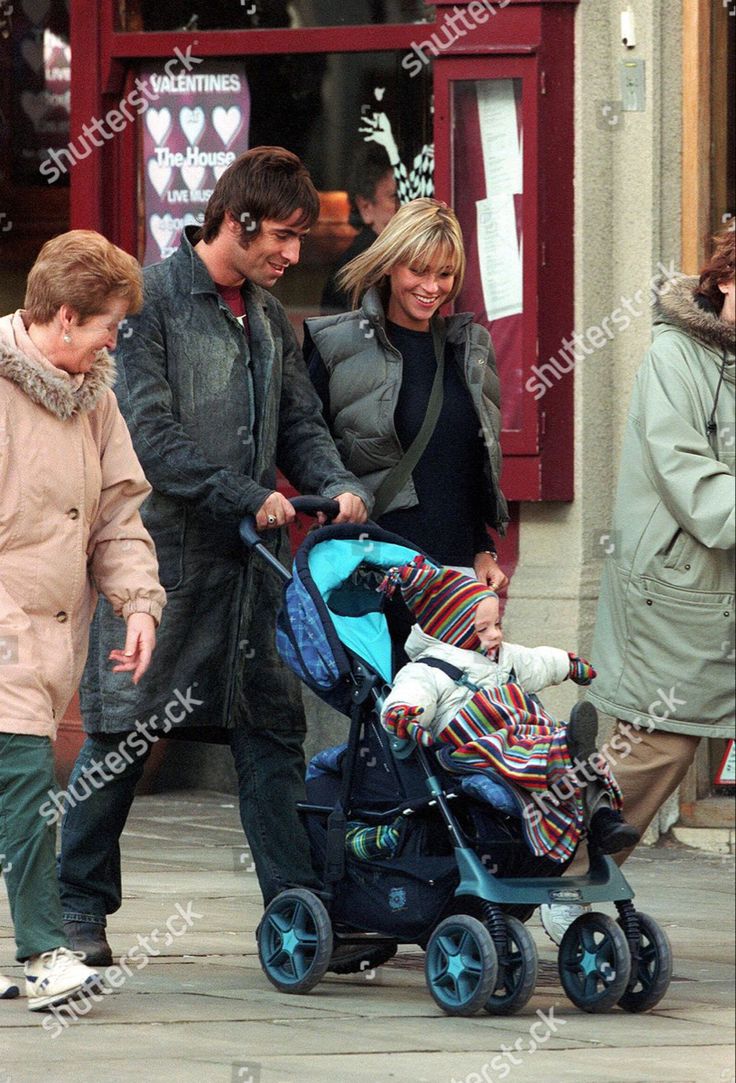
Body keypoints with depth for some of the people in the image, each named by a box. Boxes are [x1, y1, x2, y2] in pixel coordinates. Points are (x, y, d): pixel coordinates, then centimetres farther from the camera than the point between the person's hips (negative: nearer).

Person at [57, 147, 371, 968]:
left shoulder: (269, 317, 15)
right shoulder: (151, 299, -8)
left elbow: (299, 424, 17)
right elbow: (149, 433, -15)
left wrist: (337, 486, -4)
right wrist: (249, 497, -18)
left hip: (250, 560, 6)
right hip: (158, 553, -6)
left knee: (271, 729, 2)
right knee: (120, 733, 1)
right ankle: (80, 908, 12)